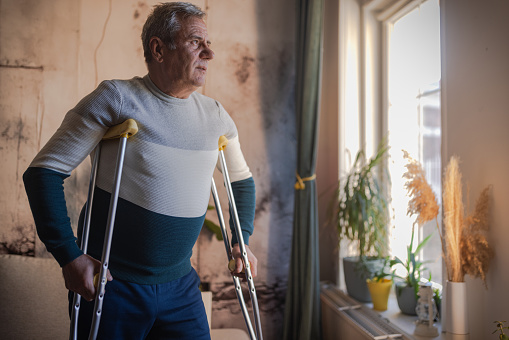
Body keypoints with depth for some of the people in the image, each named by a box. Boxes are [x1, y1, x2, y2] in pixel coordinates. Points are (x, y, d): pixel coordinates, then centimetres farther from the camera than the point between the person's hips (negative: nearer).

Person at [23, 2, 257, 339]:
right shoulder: (116, 98, -11)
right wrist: (68, 255, -16)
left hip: (180, 286, 4)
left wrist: (241, 241, 13)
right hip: (112, 285, -4)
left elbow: (242, 178, 20)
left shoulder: (216, 116, 4)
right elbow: (44, 171, -11)